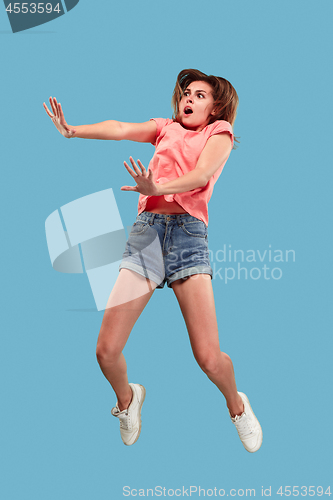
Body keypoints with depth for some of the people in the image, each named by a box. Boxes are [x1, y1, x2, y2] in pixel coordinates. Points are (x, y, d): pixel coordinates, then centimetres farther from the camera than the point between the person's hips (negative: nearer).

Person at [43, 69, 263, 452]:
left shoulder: (219, 131, 14)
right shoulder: (165, 128, 24)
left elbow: (202, 174, -5)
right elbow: (120, 129, 8)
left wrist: (157, 188, -24)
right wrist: (72, 130, -9)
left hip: (188, 232, -2)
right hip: (146, 230, 3)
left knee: (208, 357, -12)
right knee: (106, 351, -6)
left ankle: (236, 405, 21)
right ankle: (127, 398, 28)